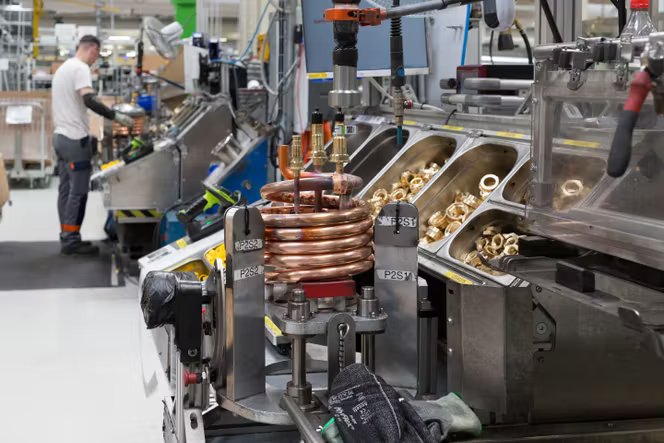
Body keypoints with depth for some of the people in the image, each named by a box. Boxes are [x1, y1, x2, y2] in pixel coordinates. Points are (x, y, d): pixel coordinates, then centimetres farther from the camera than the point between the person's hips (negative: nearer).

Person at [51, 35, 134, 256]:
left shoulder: (63, 68, 18)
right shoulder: (80, 68, -13)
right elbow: (89, 100, -27)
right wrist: (116, 116, -26)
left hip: (60, 136, 10)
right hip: (75, 139, -10)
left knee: (66, 189, 12)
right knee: (78, 192, -6)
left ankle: (66, 237, 16)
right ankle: (71, 241, -4)